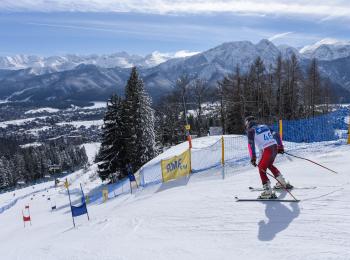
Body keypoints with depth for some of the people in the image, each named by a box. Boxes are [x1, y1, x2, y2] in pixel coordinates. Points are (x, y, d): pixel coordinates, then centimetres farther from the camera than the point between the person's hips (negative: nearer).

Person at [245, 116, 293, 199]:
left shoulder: (251, 130, 3)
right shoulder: (264, 126, 21)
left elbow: (251, 143, -8)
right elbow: (276, 134, 20)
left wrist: (253, 157, -11)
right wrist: (280, 147, 23)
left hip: (266, 150, -7)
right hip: (275, 147, 7)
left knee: (262, 169, 0)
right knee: (269, 165, 28)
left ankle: (268, 191, -11)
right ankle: (283, 183, 40)